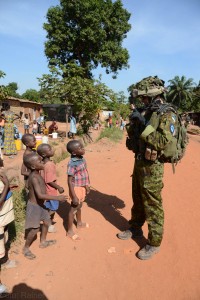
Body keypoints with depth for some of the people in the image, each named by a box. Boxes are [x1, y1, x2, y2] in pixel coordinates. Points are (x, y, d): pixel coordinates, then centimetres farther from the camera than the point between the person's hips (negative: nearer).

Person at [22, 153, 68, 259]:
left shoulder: (36, 174, -1)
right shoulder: (34, 177, -30)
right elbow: (40, 195, -37)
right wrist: (57, 198, -35)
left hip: (40, 204, 9)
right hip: (34, 206, -9)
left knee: (47, 222, 20)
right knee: (35, 229, 3)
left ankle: (43, 242, 41)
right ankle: (26, 248, 27)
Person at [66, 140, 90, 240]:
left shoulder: (82, 159, -3)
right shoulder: (72, 164, -27)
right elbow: (69, 181, -25)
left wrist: (86, 185, 18)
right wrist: (74, 196, -24)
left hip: (82, 187, 8)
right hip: (76, 189, -8)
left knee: (79, 206, 26)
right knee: (73, 209, 8)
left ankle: (79, 223, 48)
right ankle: (70, 231, 25)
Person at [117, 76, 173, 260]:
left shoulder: (167, 115, -14)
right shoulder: (146, 112, 9)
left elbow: (162, 141, -27)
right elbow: (134, 135, 14)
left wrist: (143, 124, -23)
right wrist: (135, 121, -5)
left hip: (152, 166, -8)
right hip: (139, 162, 8)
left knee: (153, 206, 3)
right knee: (137, 200, 21)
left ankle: (154, 243, 20)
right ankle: (135, 229, 41)